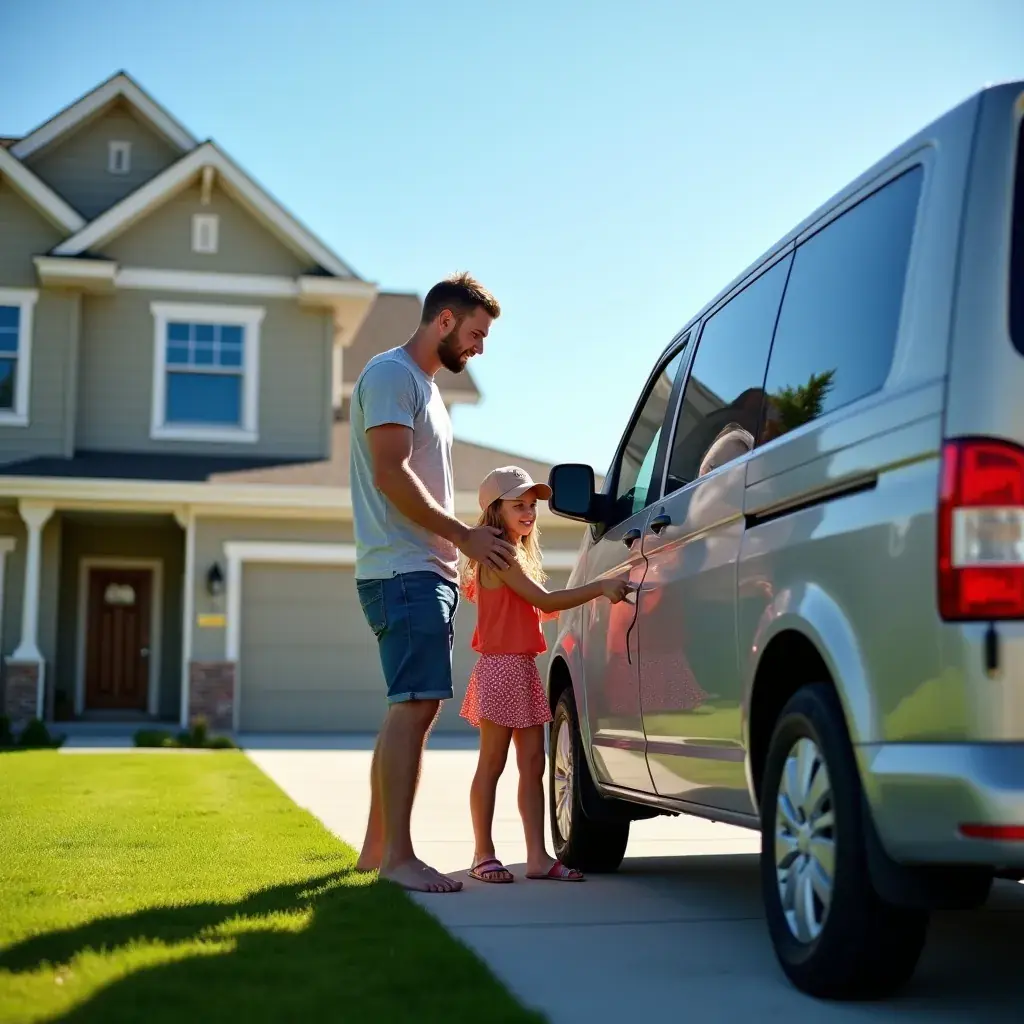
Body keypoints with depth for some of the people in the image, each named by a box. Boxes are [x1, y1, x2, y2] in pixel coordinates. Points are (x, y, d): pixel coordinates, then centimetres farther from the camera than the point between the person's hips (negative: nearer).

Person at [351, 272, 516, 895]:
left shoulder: (426, 387, 24)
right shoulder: (391, 374, -6)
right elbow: (390, 475, -17)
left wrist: (464, 547, 16)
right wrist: (464, 534, -14)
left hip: (431, 570, 10)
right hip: (403, 569, -10)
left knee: (418, 706, 10)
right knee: (414, 705, -14)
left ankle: (377, 846, 15)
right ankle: (398, 856, -13)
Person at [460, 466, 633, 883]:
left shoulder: (515, 555, 19)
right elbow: (546, 601, -19)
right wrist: (600, 587, -22)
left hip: (523, 669, 9)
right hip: (501, 666, -9)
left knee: (532, 764, 6)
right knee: (492, 764, -2)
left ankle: (537, 856, 7)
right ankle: (483, 855, 6)